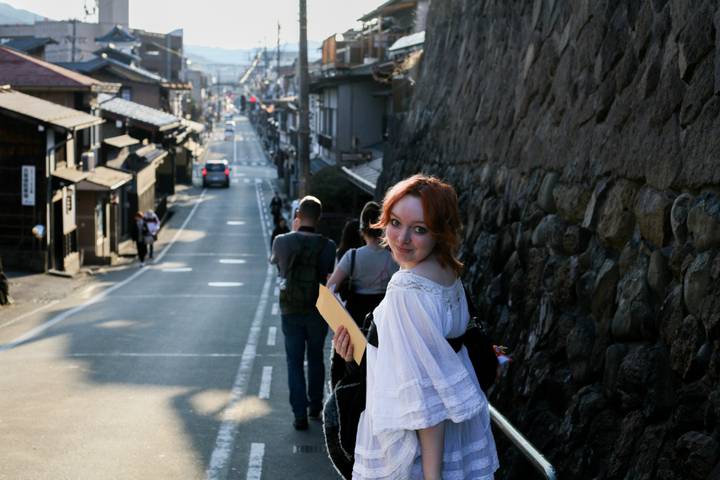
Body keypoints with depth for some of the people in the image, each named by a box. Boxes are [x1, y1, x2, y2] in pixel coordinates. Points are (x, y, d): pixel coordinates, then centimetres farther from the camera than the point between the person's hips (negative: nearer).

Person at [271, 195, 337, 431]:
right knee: (315, 359, 19)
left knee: (294, 362, 7)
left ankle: (300, 414, 2)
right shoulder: (327, 245, -12)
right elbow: (329, 276, -6)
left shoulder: (282, 241, -10)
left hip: (290, 312, -1)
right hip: (318, 311, 1)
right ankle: (315, 405, 30)